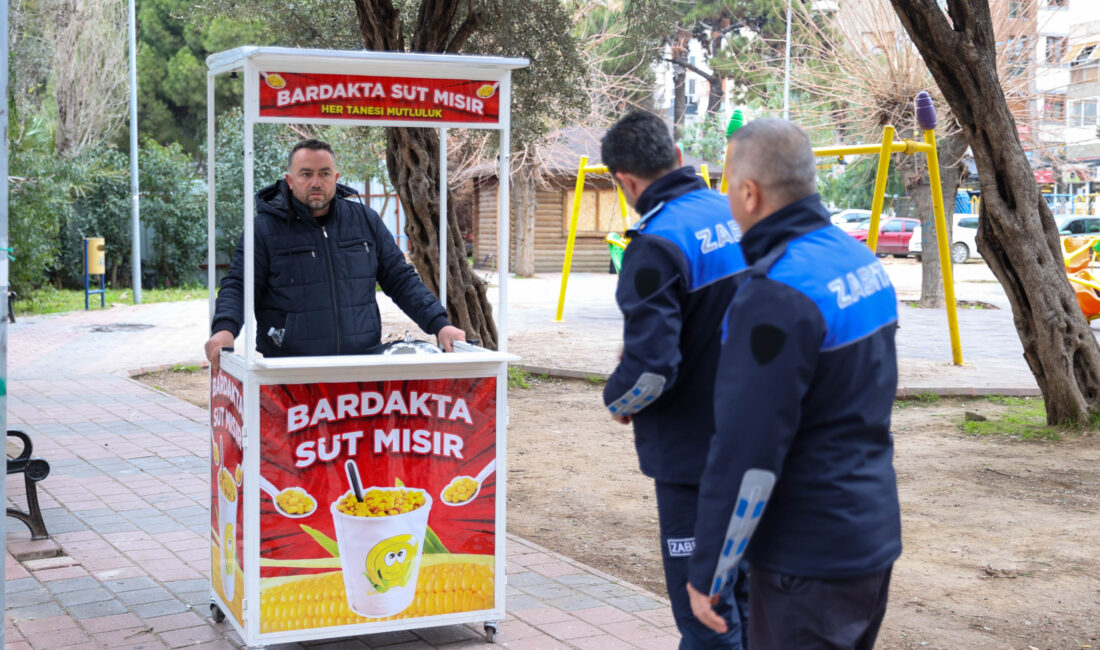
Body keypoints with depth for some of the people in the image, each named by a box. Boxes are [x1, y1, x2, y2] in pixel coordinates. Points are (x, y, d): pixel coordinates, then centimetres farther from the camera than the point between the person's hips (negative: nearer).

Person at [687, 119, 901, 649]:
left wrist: (708, 572, -15)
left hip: (807, 561, -9)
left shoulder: (776, 298, -23)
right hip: (873, 539, 9)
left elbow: (747, 454, -23)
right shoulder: (861, 261, 6)